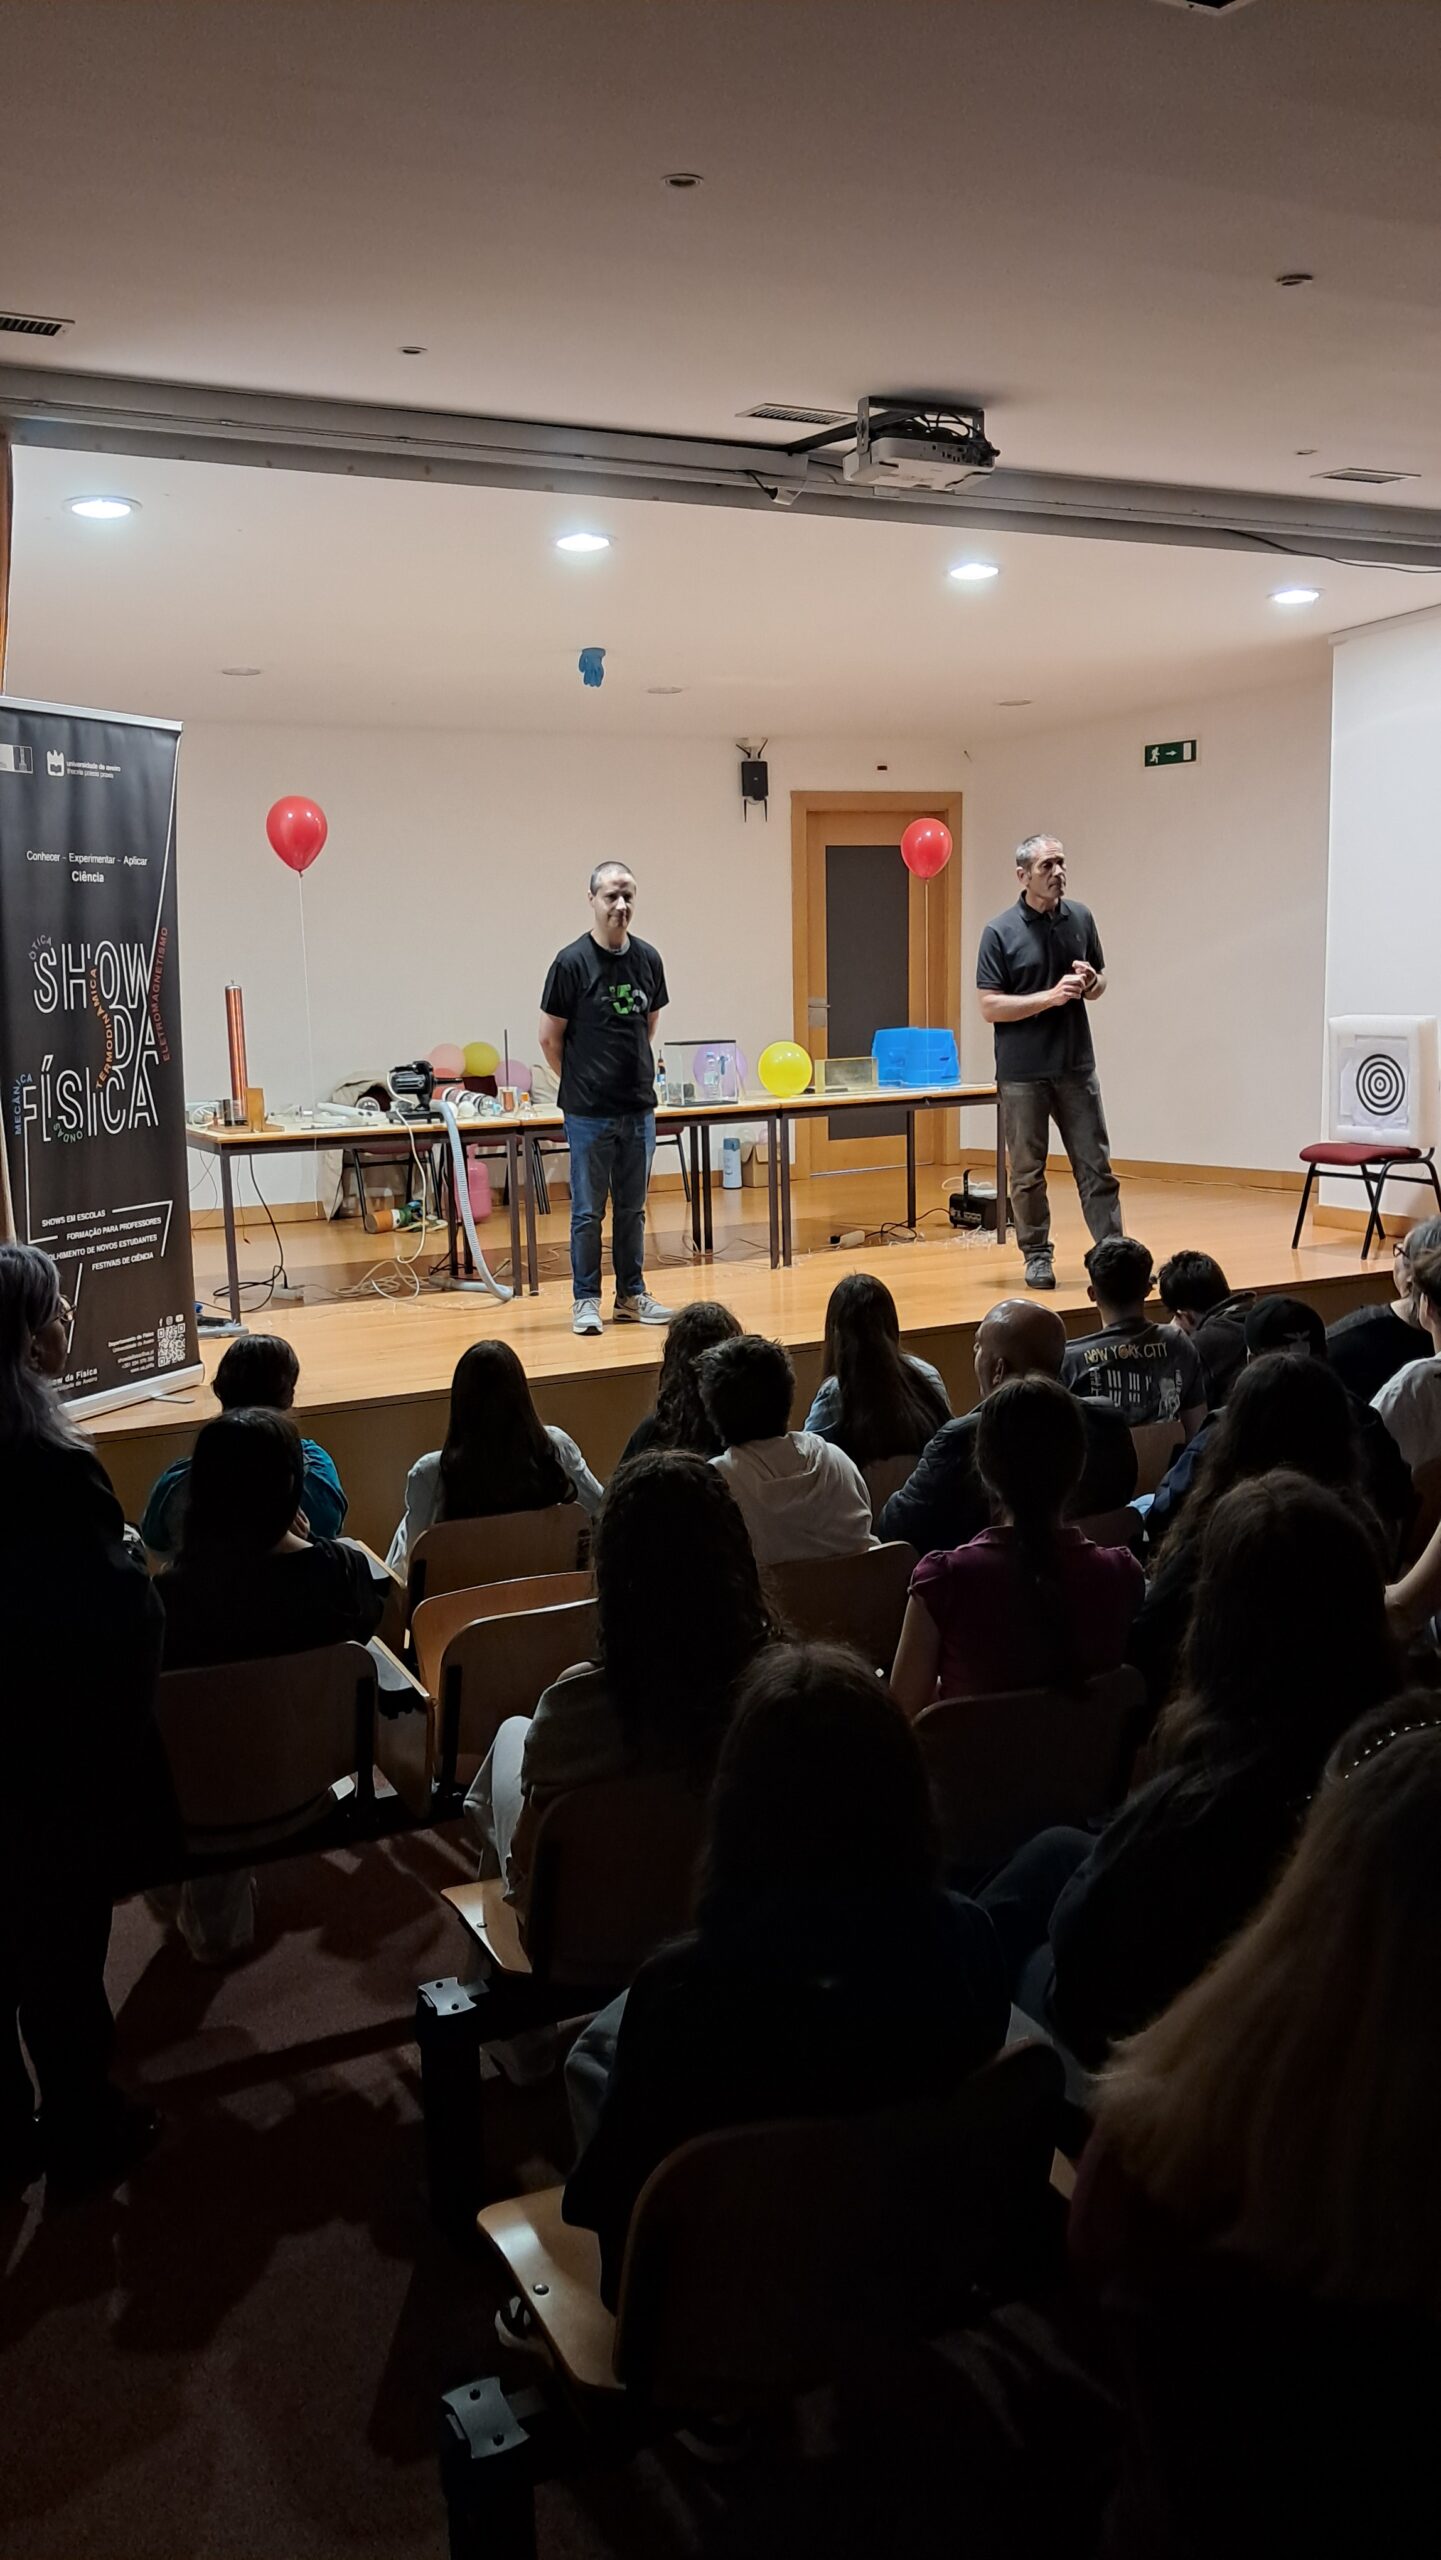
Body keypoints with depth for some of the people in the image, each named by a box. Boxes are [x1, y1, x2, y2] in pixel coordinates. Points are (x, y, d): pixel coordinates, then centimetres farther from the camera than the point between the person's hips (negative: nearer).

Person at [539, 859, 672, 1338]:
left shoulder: (648, 959, 5)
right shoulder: (572, 962, -9)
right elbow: (550, 1037, -3)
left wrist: (635, 1072, 14)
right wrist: (581, 1082, 6)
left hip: (639, 1106, 5)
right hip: (589, 1113, -4)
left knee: (632, 1208, 12)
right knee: (588, 1210, 3)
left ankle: (632, 1296, 21)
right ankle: (586, 1300, 11)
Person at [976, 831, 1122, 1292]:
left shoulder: (1081, 918, 5)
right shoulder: (1000, 931, -7)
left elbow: (1099, 983, 16)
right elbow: (990, 1006, -11)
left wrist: (1090, 983, -8)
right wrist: (1050, 997, -20)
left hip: (1076, 1066, 3)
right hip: (1022, 1072, -3)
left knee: (1096, 1166, 3)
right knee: (1028, 1172, 6)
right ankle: (1037, 1256, 17)